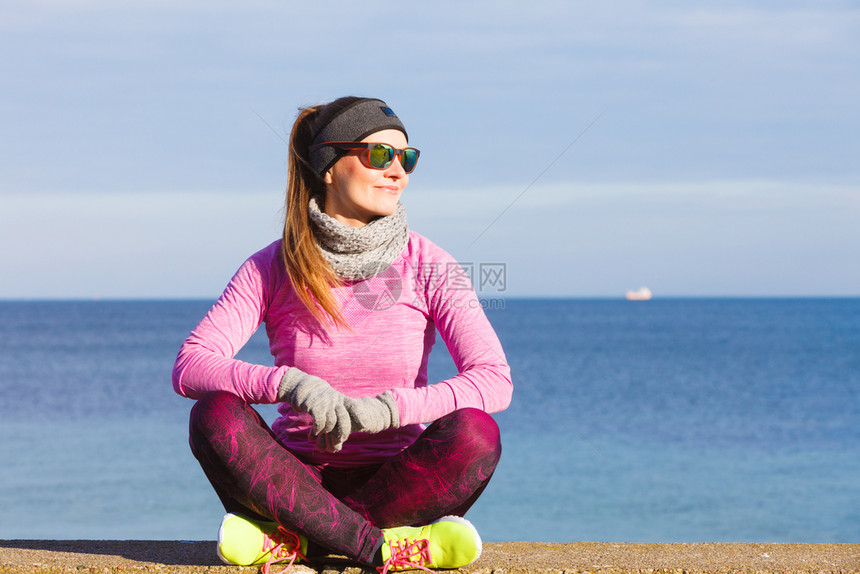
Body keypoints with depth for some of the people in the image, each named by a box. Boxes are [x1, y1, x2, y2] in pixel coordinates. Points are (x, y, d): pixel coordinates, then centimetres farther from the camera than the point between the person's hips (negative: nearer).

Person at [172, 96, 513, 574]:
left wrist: (385, 408, -29)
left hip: (395, 481, 0)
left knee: (475, 432, -30)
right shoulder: (273, 268, -2)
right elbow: (189, 367, -13)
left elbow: (494, 380, -14)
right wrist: (290, 384, -31)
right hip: (297, 476, 0)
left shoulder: (429, 267, -3)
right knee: (215, 412, -27)